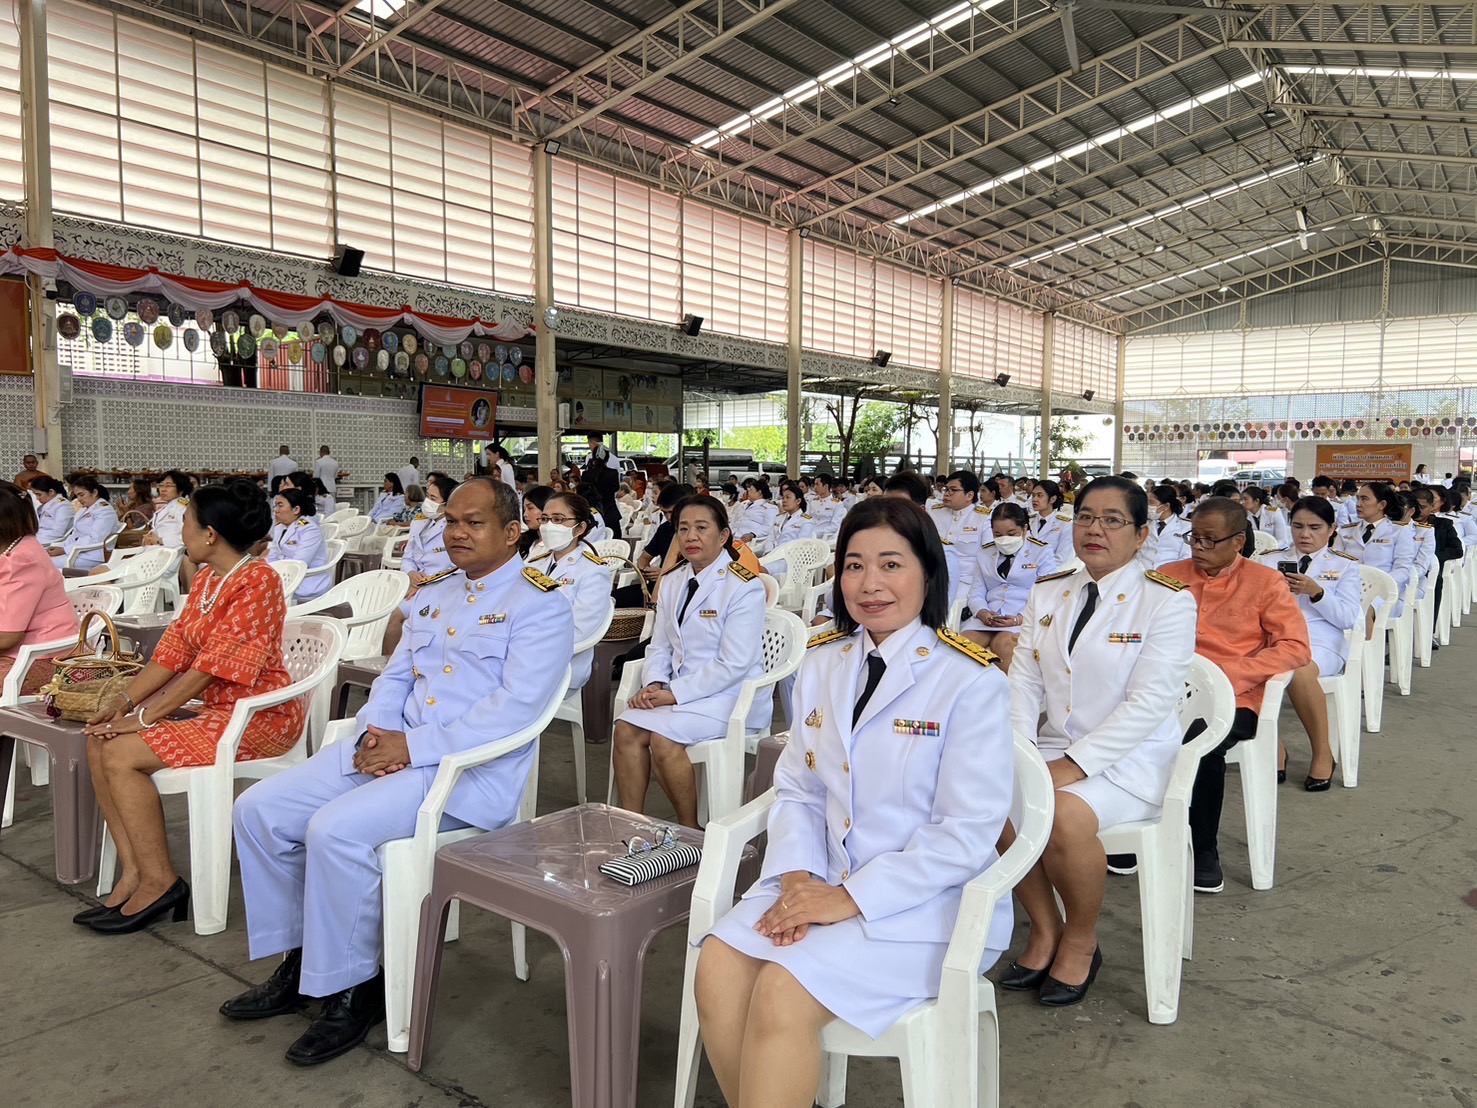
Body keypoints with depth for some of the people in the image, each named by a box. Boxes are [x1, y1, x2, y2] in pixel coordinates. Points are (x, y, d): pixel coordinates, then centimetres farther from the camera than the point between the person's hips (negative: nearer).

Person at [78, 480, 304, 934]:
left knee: (122, 755, -18)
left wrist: (146, 716, -17)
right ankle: (134, 872, 1)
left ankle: (159, 882, -5)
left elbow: (213, 666, -21)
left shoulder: (258, 581, -18)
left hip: (258, 715, -9)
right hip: (213, 707, 9)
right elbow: (173, 651, 9)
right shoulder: (206, 579, 12)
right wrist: (124, 701, -2)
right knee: (99, 743, -2)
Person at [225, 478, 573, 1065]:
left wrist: (411, 747, -18)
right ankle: (299, 962, 15)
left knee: (335, 830, -27)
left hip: (472, 770, -8)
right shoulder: (433, 595, 18)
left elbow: (516, 707, -18)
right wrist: (374, 732, -3)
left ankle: (351, 989, -4)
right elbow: (395, 676, 20)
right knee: (258, 809, -1)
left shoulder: (539, 604, -8)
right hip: (389, 748, 8)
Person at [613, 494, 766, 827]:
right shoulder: (672, 582, 12)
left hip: (731, 695, -6)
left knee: (663, 736, -27)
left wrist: (675, 693, -19)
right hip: (679, 691, 6)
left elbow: (733, 664, -16)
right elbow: (660, 646, 12)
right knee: (626, 727, -20)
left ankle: (690, 831, -6)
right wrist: (655, 684, -9)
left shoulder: (744, 587, -10)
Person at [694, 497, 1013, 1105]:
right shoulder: (821, 663, 6)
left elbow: (967, 833, -15)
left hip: (927, 898, -5)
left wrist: (853, 896, -20)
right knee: (718, 967, -18)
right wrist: (799, 874, -10)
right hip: (821, 882, 5)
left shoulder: (972, 681, -12)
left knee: (783, 992, -25)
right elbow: (797, 789, 9)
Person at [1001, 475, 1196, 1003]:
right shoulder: (1046, 594, 9)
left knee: (1065, 816, -32)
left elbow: (1150, 702, -16)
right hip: (1054, 748, 5)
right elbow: (1023, 682, 5)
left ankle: (1081, 941, -2)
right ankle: (1045, 929, 0)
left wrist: (1073, 766, -23)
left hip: (1131, 759, -4)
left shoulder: (1167, 601, -7)